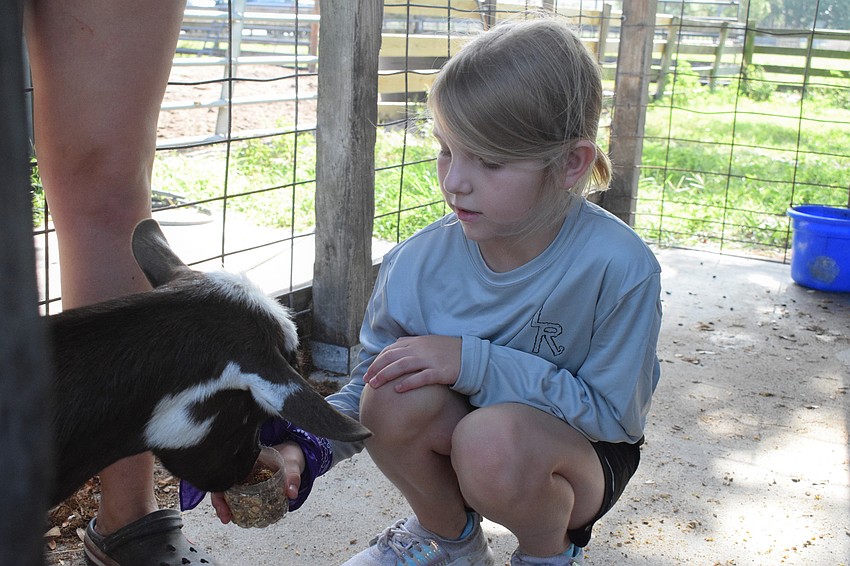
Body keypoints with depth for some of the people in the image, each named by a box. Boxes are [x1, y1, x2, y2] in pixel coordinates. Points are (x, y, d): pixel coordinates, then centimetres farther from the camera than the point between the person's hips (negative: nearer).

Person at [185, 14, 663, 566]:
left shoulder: (619, 268, -26)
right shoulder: (418, 264, -16)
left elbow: (613, 413, -20)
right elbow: (366, 391, -6)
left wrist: (474, 361, -28)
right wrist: (298, 450, -27)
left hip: (587, 453, -3)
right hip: (465, 430, 4)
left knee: (494, 439, -35)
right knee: (398, 393, -27)